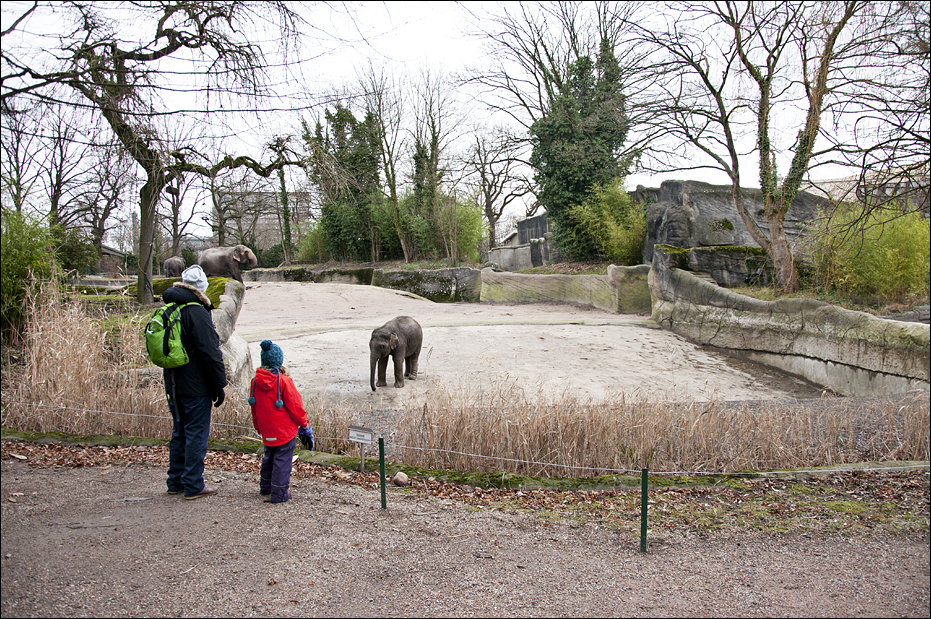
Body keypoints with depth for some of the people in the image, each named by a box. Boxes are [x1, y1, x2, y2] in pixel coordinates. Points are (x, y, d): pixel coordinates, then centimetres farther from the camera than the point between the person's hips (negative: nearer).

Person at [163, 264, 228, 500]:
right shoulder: (197, 313, -17)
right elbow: (210, 354, -18)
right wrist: (220, 386, -10)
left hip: (173, 385, 8)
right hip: (196, 387, -8)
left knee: (179, 433, 17)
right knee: (196, 435, 0)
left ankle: (175, 482, 25)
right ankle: (193, 486, 5)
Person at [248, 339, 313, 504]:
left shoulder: (256, 381, -1)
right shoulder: (284, 381, -17)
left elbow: (254, 408, 9)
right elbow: (295, 406, -11)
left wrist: (259, 428, 23)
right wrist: (304, 425, 2)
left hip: (267, 430, 6)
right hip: (285, 429, -6)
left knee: (269, 456, 23)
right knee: (282, 459, 2)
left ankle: (265, 487, 35)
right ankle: (279, 493, 5)